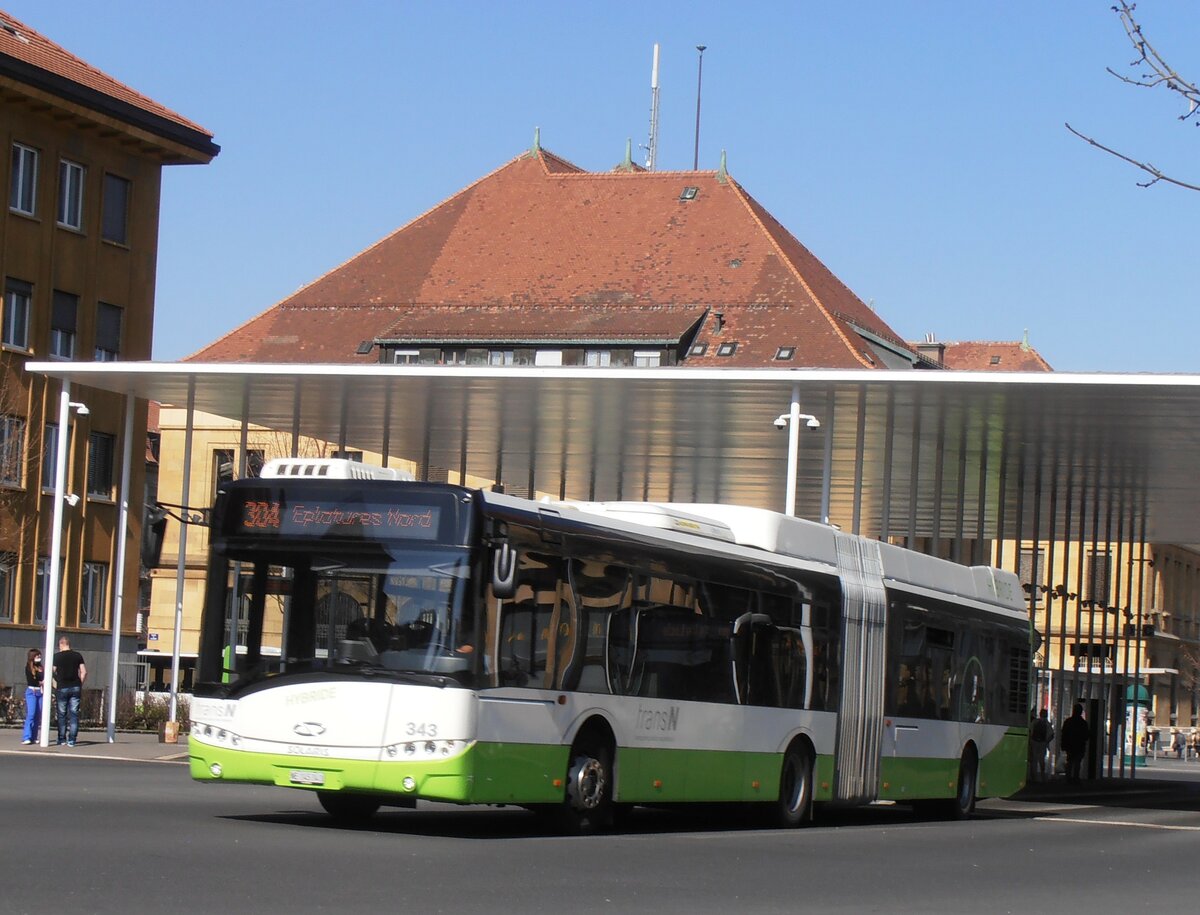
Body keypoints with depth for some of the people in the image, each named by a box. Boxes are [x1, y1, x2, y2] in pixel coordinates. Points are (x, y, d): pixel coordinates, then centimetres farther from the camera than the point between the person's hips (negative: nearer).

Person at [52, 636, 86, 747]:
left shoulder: (57, 656, -2)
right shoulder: (77, 655, 5)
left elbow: (53, 673, -2)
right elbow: (84, 672, 3)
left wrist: (55, 686, 10)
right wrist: (80, 685, 12)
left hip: (62, 688, -2)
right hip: (75, 687, 2)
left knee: (62, 714, 7)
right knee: (74, 714, 2)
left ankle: (62, 739, 9)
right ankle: (72, 740, -3)